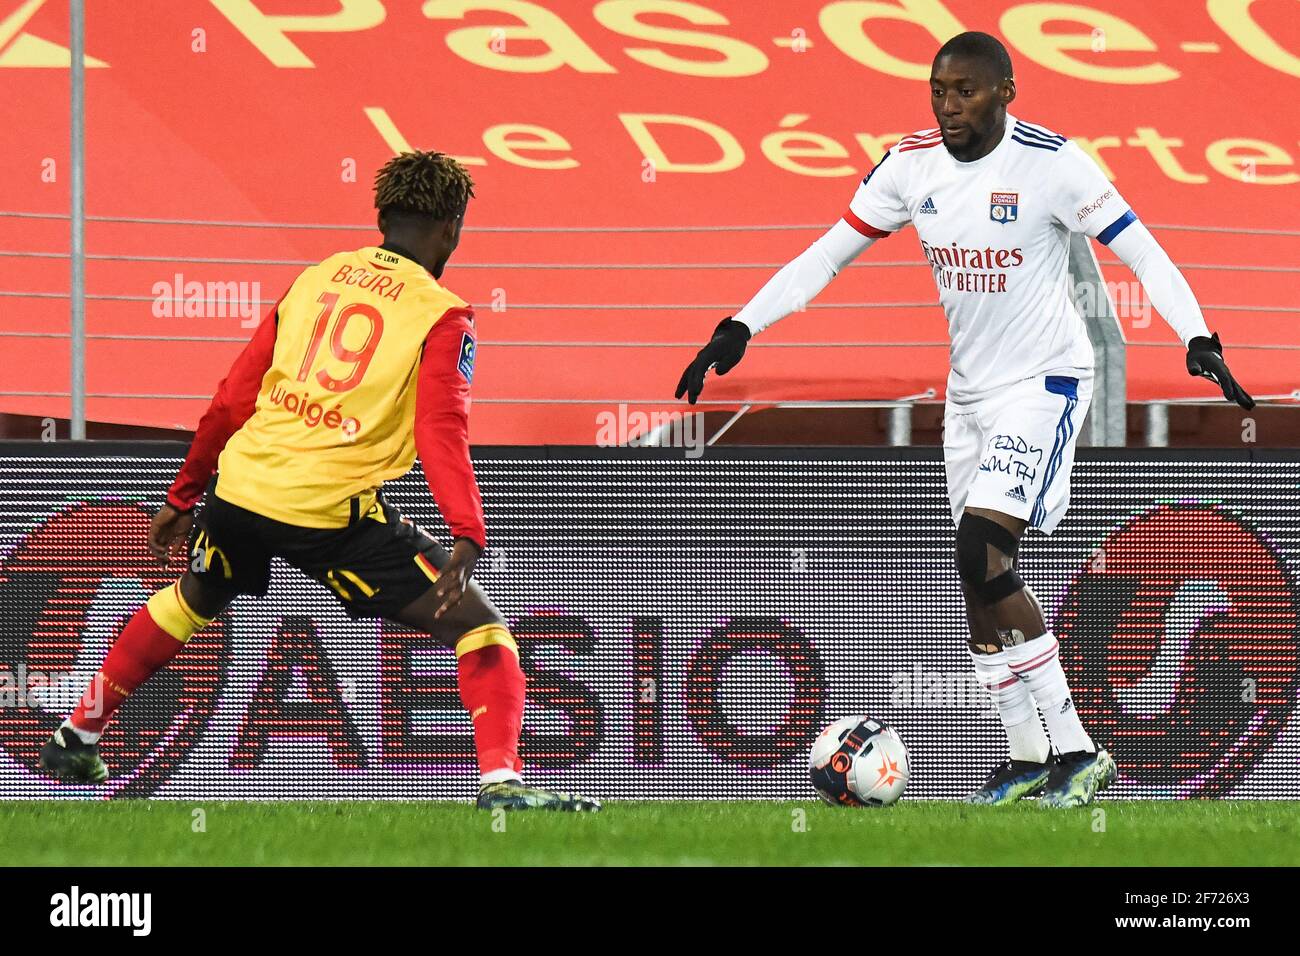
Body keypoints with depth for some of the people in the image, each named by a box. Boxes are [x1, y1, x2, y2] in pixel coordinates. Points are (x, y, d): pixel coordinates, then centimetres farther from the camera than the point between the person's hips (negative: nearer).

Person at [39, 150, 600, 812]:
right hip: (334, 510, -6)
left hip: (243, 483, 6)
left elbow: (232, 399, 19)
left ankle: (76, 737, 43)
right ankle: (499, 778, -20)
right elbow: (441, 432, -16)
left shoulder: (316, 278, 15)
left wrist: (184, 497, 28)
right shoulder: (442, 316, -1)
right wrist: (467, 538, -25)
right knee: (476, 625, 0)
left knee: (193, 597, 34)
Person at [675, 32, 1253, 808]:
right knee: (981, 579, 6)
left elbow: (1144, 255, -16)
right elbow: (826, 256, 5)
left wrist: (1199, 341, -29)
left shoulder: (1051, 163, -17)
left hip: (1044, 383, -7)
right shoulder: (914, 164, -1)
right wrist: (739, 330, -3)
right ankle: (1028, 760, 18)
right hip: (970, 389, 7)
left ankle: (1077, 752, -16)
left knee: (982, 554, -21)